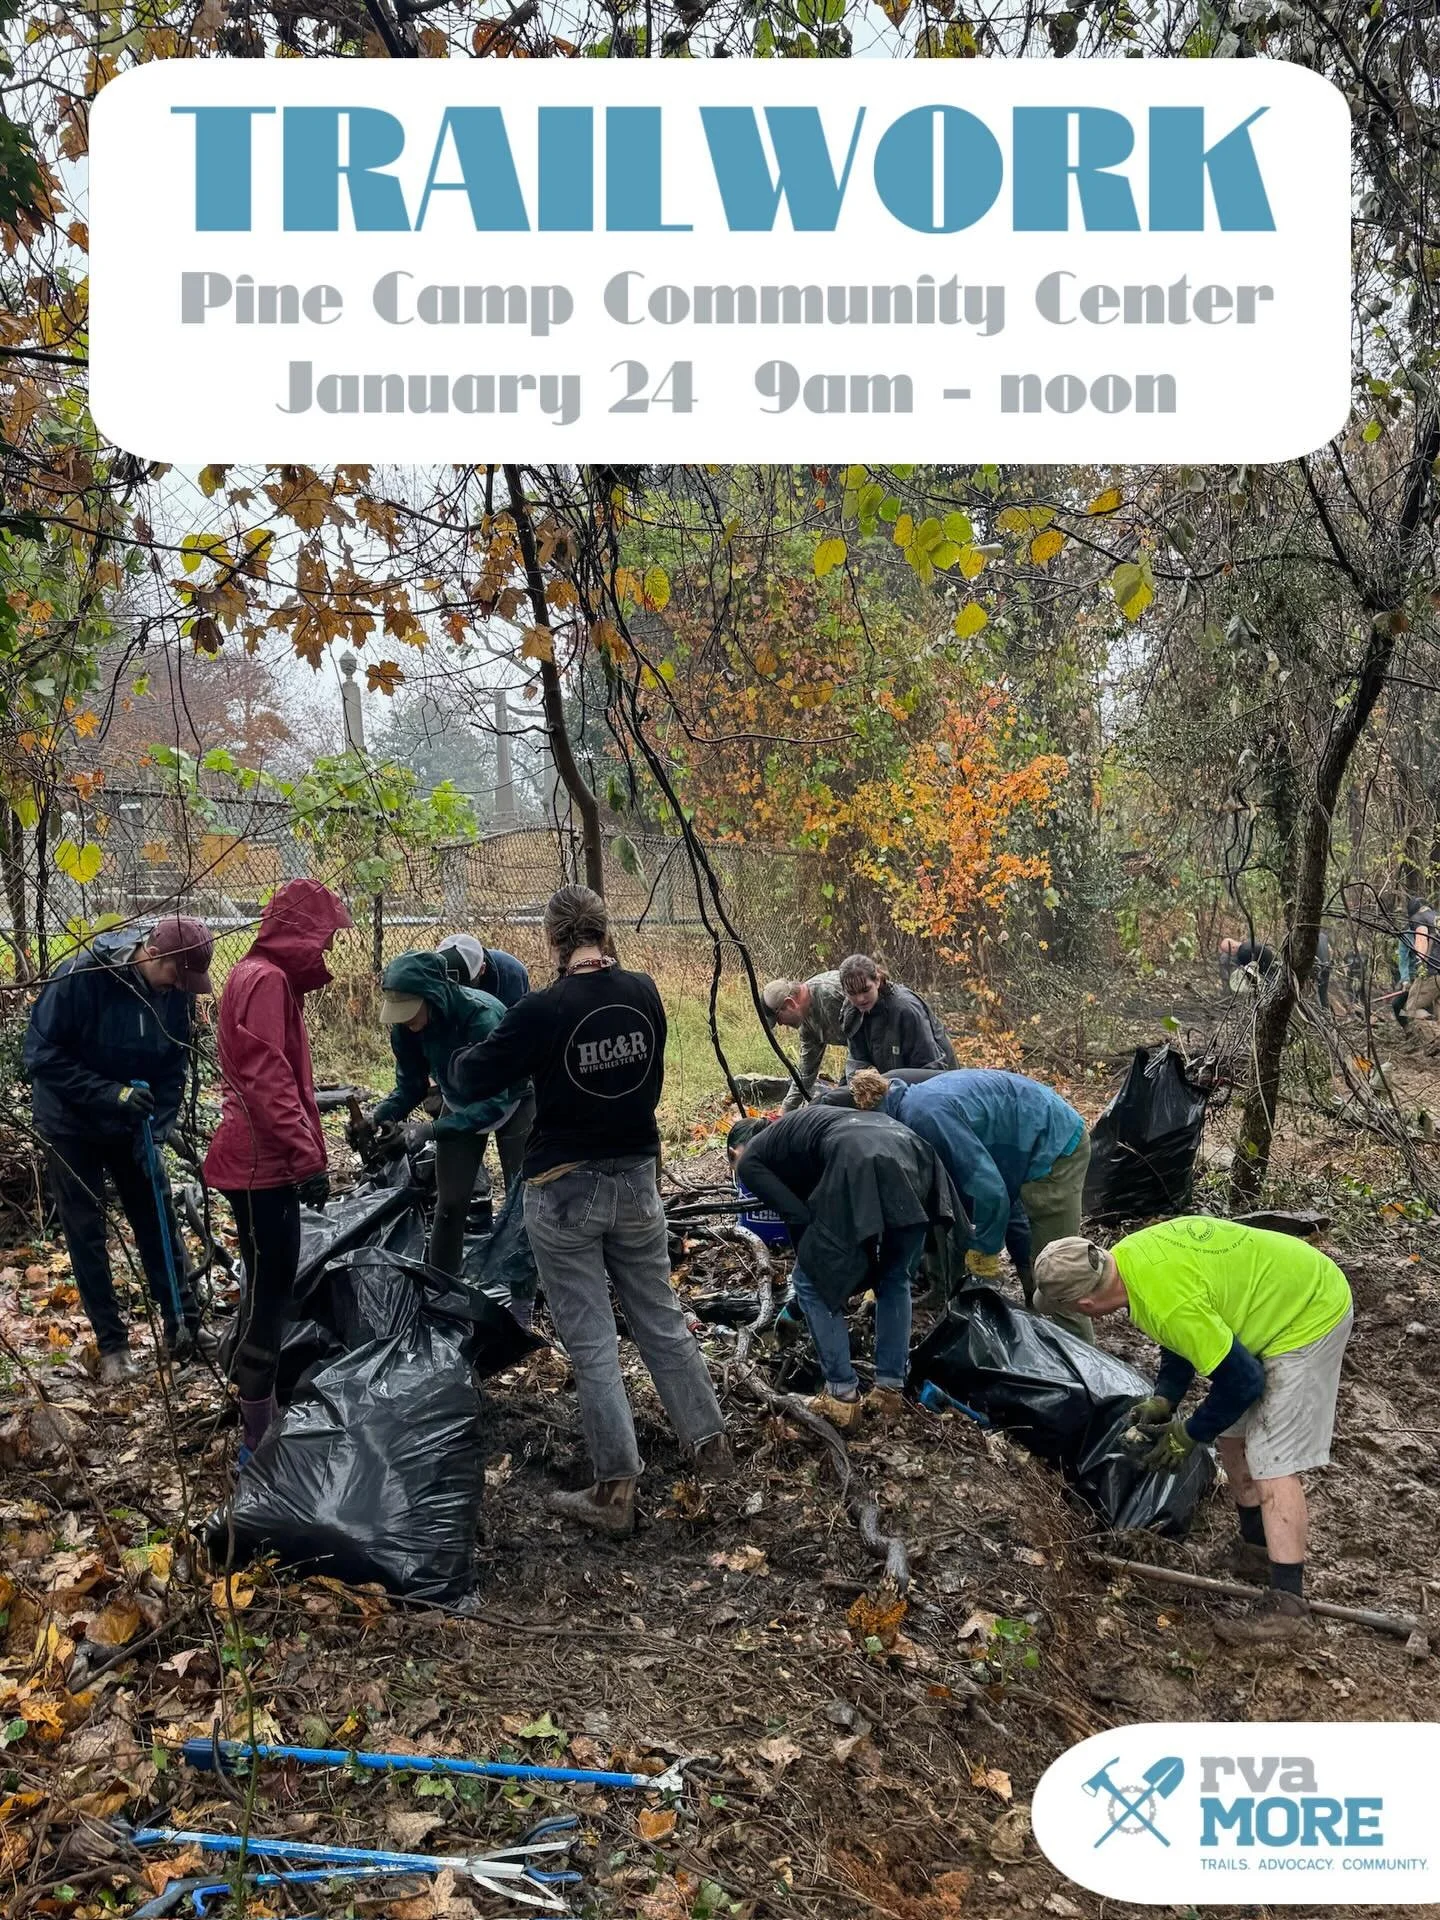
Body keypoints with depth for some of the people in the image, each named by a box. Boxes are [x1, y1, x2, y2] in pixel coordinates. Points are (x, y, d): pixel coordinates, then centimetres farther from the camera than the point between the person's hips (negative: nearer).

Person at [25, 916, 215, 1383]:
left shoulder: (177, 992, -14)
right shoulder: (80, 976, -27)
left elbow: (173, 1066, -5)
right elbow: (42, 1054, -23)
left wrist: (156, 1129, -16)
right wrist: (109, 1093, -31)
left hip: (132, 1126, 4)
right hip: (71, 1125, -3)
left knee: (157, 1220, 6)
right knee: (86, 1232, 2)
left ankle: (184, 1326, 16)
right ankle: (112, 1344, 12)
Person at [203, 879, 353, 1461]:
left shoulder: (263, 977, 16)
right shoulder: (267, 981, -16)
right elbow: (266, 1078, -24)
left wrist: (303, 1150, 22)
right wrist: (308, 1156, -24)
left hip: (265, 1159, 11)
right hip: (264, 1163, -11)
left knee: (269, 1284, 17)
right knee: (270, 1289, -5)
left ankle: (259, 1412, 29)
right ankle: (258, 1438, 2)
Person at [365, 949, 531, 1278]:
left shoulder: (481, 1015, -39)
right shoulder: (404, 1026, -22)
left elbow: (495, 1102, -38)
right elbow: (410, 1086, -8)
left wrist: (434, 1128, -46)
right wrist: (379, 1116, -28)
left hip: (511, 1103, -5)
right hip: (460, 1105, 5)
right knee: (449, 1202, 4)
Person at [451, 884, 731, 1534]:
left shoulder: (542, 1011, -18)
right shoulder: (645, 993, -3)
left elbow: (470, 1083, -10)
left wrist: (464, 1056, 10)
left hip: (564, 1192, -4)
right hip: (636, 1181, 5)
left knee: (591, 1343, 4)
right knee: (661, 1319, 18)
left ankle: (614, 1490, 10)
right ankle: (710, 1442, 28)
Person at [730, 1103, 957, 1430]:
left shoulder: (750, 1160, 22)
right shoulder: (795, 1127, 41)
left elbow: (799, 1217, 7)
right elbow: (817, 1207, 45)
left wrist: (809, 1266, 20)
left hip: (861, 1167, -7)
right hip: (916, 1154, 7)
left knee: (811, 1282, 15)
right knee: (896, 1279, 28)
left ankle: (842, 1397, 18)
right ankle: (890, 1391, 29)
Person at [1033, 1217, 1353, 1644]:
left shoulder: (1170, 1304, -35)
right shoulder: (1124, 1255, -8)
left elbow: (1241, 1381, -24)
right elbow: (1192, 1330, 9)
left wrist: (1189, 1434, -9)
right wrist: (1163, 1399, -1)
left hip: (1309, 1318, -10)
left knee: (1272, 1463, -11)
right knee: (1233, 1436, 17)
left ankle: (1287, 1601, -8)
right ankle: (1257, 1544, 33)